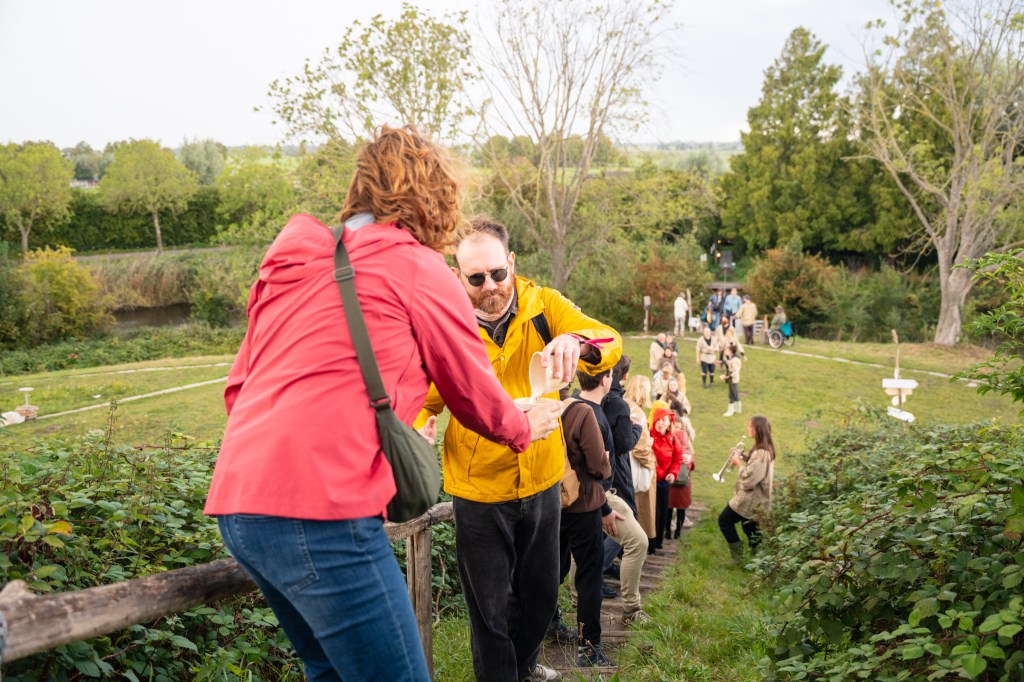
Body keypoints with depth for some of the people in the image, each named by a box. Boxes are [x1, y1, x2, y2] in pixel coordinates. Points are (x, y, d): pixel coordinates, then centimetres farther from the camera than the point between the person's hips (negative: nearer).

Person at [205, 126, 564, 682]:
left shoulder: (289, 265, 19)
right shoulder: (419, 268, 0)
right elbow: (476, 395, 9)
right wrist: (524, 431, 31)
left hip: (238, 506, 8)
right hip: (319, 512, -8)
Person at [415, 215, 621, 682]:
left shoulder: (543, 305, -10)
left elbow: (610, 343, -20)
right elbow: (422, 402, -5)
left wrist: (577, 341, -43)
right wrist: (419, 431, -28)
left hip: (542, 482, 3)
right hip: (479, 493, -3)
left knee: (541, 595, 23)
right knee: (489, 608, 10)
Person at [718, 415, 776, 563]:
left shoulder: (760, 453, -27)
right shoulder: (766, 448, 5)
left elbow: (748, 480, -28)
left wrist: (739, 462, -15)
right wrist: (744, 457, 3)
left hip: (750, 499, -9)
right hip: (757, 498, 9)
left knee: (724, 520, 3)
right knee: (750, 526, 20)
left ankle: (738, 555, 7)